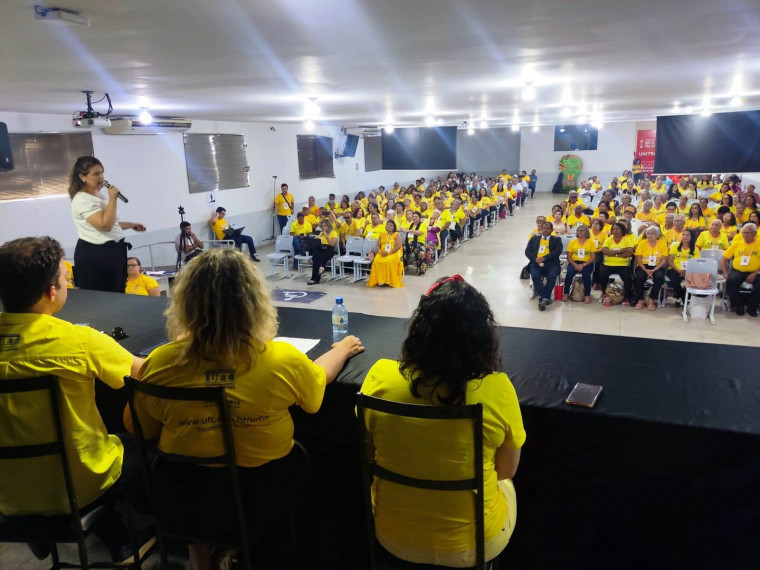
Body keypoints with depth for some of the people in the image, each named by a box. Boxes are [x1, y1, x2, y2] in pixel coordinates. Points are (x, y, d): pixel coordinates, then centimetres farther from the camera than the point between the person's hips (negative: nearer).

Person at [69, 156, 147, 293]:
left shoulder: (97, 196, 16)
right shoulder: (83, 199, -17)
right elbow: (105, 225, -27)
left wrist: (131, 225, 32)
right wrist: (112, 199, -20)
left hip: (111, 251, 10)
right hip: (95, 255, -10)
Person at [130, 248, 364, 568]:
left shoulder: (161, 362, -20)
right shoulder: (282, 359, -23)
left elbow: (143, 432, -3)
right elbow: (318, 379, 1)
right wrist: (344, 349, 19)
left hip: (185, 490, 2)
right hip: (263, 491, -1)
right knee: (305, 456, 30)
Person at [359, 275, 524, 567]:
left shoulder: (380, 377, -21)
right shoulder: (497, 389, -24)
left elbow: (370, 453, -3)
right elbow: (506, 471, -7)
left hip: (392, 534, 2)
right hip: (475, 542, -1)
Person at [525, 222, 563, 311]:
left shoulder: (556, 239, 18)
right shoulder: (534, 239, 24)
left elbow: (558, 251, 1)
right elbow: (527, 251, 13)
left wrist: (544, 258, -12)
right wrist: (535, 259, -9)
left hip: (551, 263, -1)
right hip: (536, 263, 1)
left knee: (552, 276, -32)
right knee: (535, 276, -31)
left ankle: (542, 298, -25)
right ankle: (546, 298, -29)